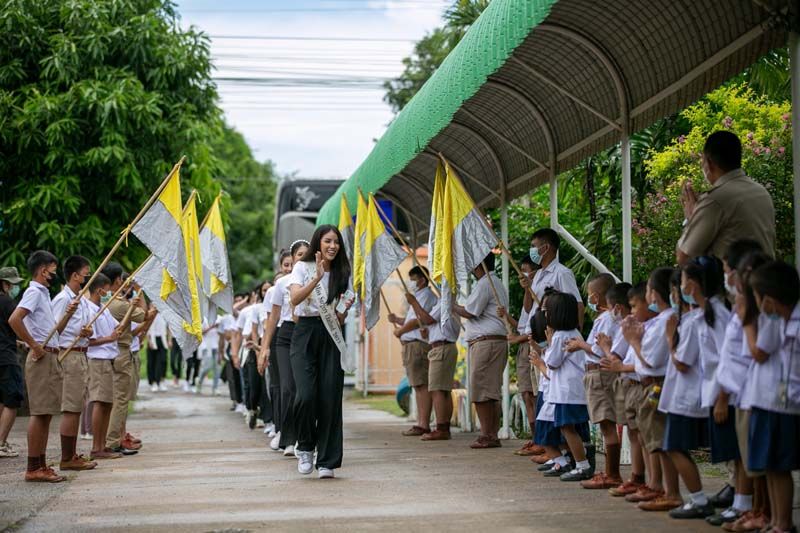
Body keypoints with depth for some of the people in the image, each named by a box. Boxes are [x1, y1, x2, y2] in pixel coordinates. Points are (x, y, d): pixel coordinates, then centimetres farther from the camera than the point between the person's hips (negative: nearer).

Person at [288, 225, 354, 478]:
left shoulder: (341, 274, 13)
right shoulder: (303, 267, 4)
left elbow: (339, 320, 14)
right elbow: (295, 298, -14)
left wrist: (345, 310, -8)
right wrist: (317, 278, -23)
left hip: (330, 336, 3)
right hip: (305, 332, -3)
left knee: (330, 399, -4)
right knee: (306, 395, -17)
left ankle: (326, 461, 3)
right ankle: (305, 447, 6)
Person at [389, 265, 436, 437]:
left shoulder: (425, 295, -7)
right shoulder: (418, 295, 26)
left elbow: (418, 320, -16)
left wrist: (400, 331, -4)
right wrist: (397, 320, 13)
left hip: (418, 344, -11)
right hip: (412, 345, 11)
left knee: (422, 385, -12)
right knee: (418, 385, 10)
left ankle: (424, 424, -15)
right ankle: (421, 423, 12)